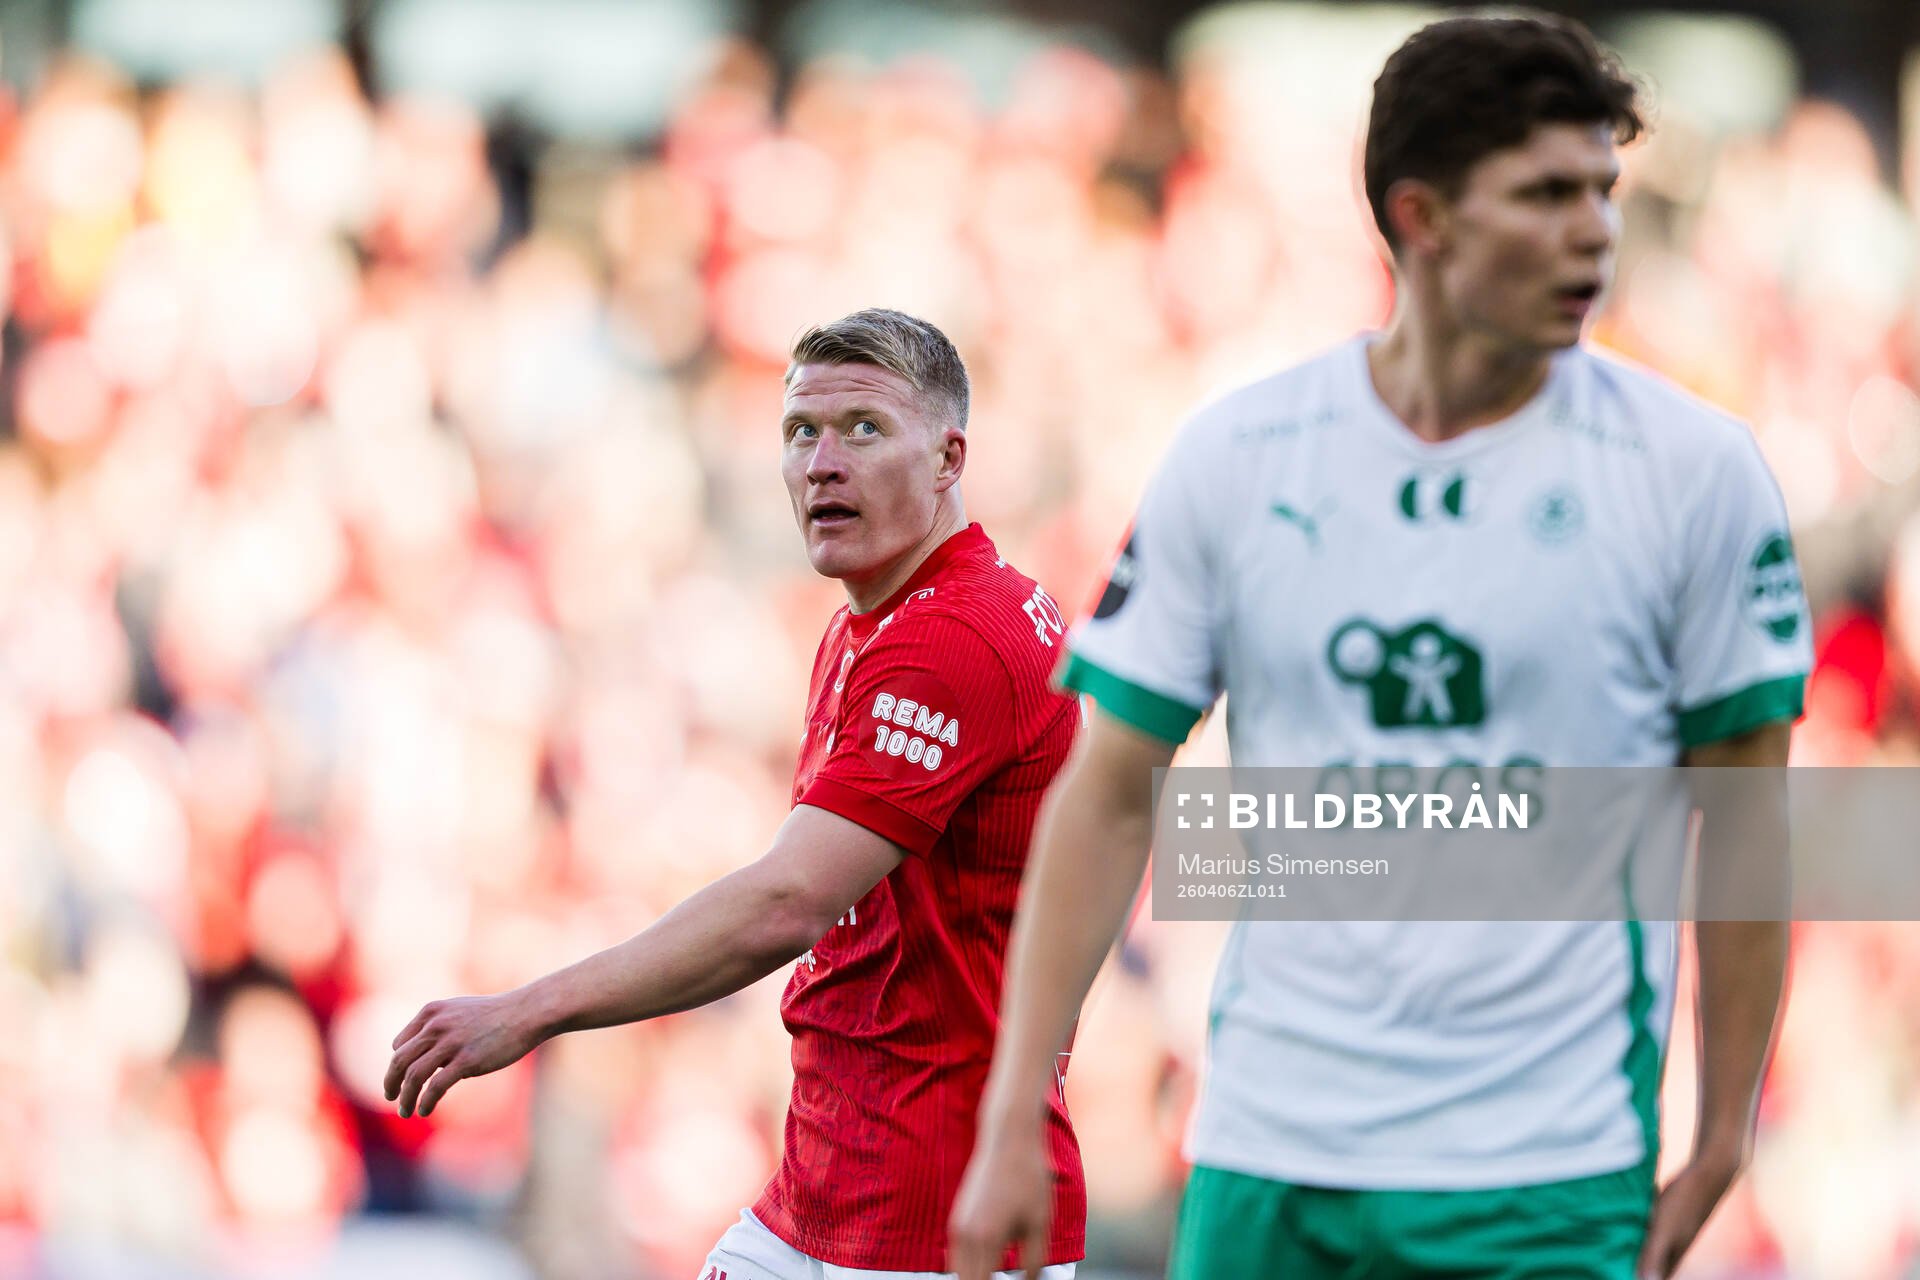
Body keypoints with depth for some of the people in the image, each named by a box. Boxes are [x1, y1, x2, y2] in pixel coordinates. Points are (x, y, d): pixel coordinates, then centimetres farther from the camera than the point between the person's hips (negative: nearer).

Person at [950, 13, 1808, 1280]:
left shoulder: (1694, 469, -1)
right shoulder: (1234, 459, 2)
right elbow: (1110, 797, 6)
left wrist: (1720, 1151, 1)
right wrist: (1013, 1126, 0)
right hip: (1267, 1157, 2)